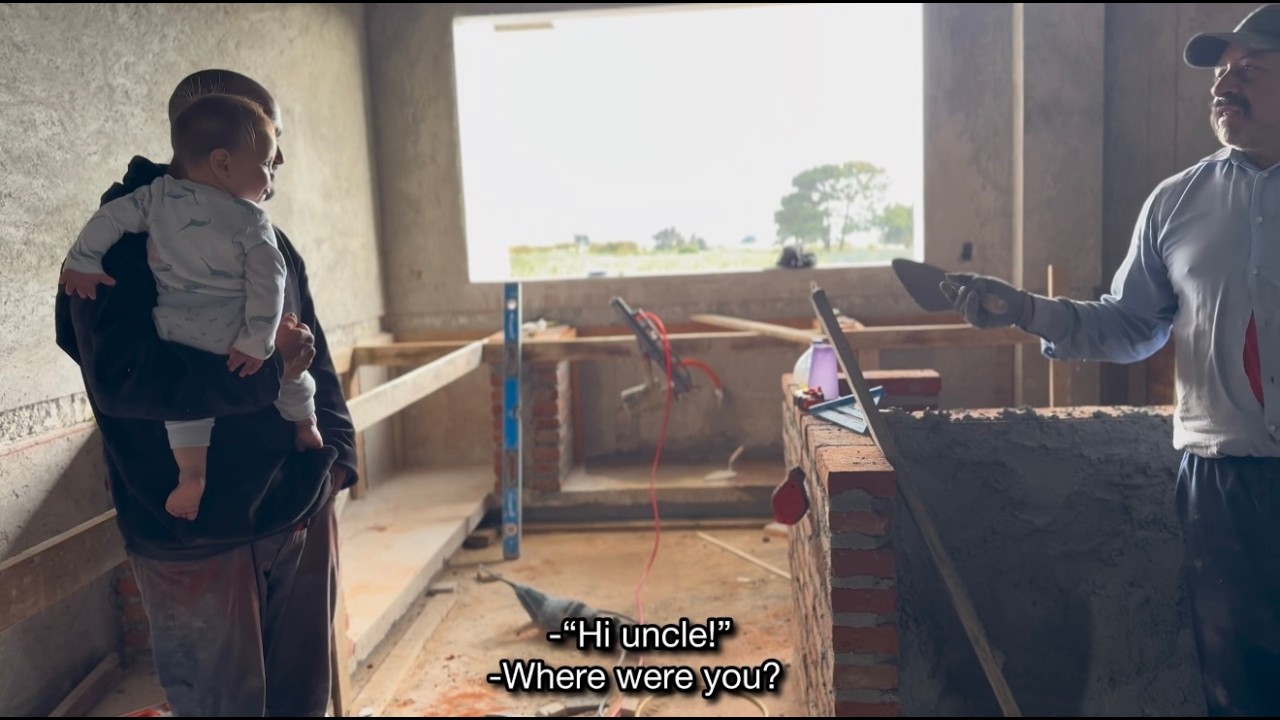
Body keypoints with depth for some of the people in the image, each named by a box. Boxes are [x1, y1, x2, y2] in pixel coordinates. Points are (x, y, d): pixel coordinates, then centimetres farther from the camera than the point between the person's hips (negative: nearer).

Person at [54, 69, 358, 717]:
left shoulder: (268, 240, 12)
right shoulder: (123, 243, -10)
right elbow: (119, 376, -23)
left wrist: (337, 451, 7)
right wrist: (263, 365, -23)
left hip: (301, 514, 6)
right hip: (197, 538, -6)